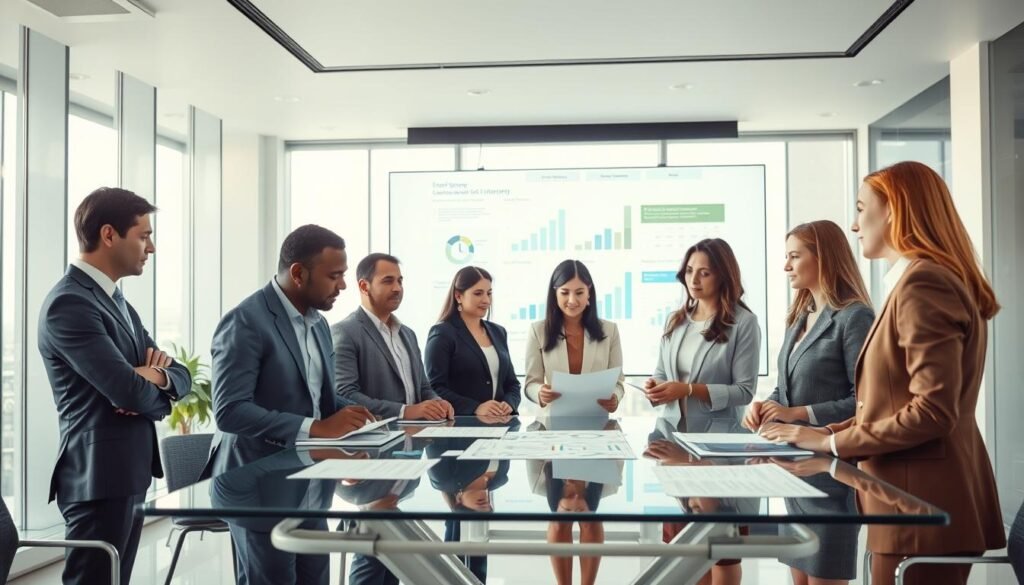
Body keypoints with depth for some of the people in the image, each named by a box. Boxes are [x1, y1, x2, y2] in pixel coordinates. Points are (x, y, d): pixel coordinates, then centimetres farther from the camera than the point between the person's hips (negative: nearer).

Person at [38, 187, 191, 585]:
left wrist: (157, 376, -11)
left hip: (129, 474, 9)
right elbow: (131, 390, -24)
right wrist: (156, 393, -2)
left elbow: (180, 376, 11)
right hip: (100, 478, -9)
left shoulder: (117, 301, 14)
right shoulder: (69, 302, -16)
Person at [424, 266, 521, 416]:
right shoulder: (442, 333, -2)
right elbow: (435, 388, -9)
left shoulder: (498, 332, 17)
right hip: (460, 422, -4)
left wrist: (509, 404, -2)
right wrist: (475, 408, -20)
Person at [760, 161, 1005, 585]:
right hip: (920, 497, 10)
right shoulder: (924, 280, 16)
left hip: (922, 502, -10)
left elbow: (933, 411, -23)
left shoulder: (923, 282, -16)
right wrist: (825, 432, 8)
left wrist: (832, 442, -15)